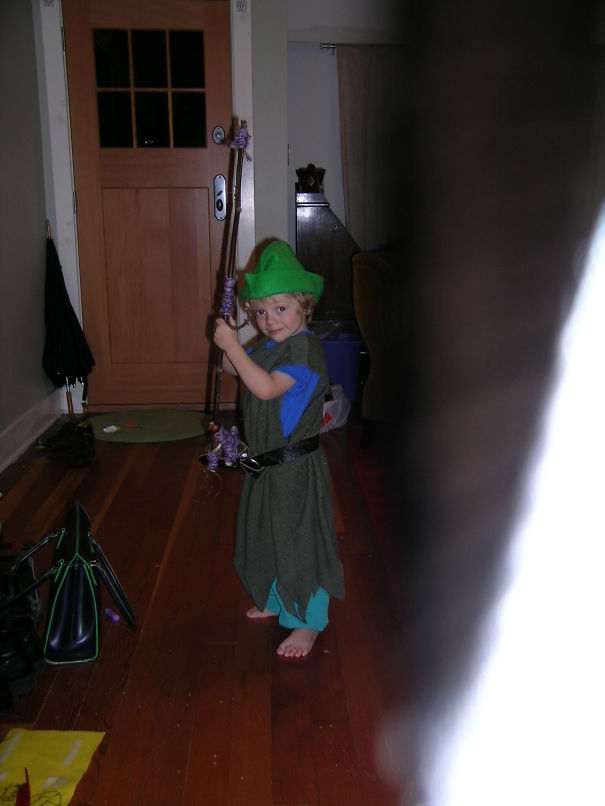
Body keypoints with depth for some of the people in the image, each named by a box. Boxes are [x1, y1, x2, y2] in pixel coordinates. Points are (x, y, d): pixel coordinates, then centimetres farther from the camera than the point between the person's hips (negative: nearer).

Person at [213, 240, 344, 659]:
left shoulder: (305, 347, -21)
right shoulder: (266, 346, 7)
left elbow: (267, 388, -32)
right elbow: (233, 369, 19)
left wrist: (232, 345, -27)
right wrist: (229, 334, 2)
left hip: (297, 466, -9)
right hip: (266, 463, 9)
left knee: (300, 539, 2)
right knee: (267, 535, 22)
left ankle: (308, 622, 18)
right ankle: (277, 601, 43)